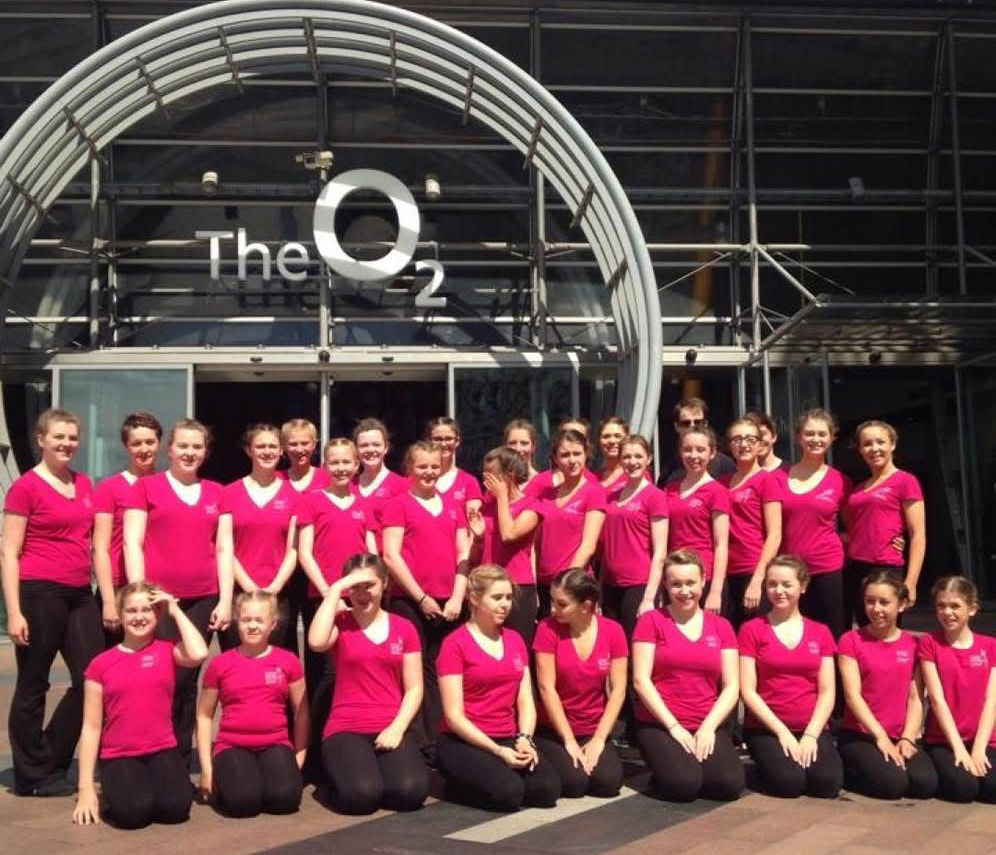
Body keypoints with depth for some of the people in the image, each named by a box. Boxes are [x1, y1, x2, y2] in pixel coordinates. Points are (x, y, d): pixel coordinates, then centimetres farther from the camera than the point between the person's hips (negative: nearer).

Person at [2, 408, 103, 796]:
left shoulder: (85, 485, 13)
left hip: (80, 595, 7)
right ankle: (33, 776, 17)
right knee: (33, 687, 4)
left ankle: (51, 765, 21)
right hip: (39, 593, -7)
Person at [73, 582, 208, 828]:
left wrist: (176, 611, -8)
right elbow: (91, 727, 2)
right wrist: (86, 788, -3)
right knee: (134, 811, -27)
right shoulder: (101, 664, 2)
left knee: (175, 806, -25)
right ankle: (114, 793, 8)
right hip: (119, 756, 0)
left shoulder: (168, 650, 3)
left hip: (162, 751, 1)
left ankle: (154, 784, 9)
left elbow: (198, 654, -22)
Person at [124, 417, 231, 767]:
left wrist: (225, 600, 3)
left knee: (187, 682, 4)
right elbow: (132, 543, -1)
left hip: (203, 600, 3)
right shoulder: (145, 487, 5)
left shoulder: (216, 493, 14)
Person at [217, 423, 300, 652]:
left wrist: (273, 588, -9)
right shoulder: (230, 493, 6)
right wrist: (251, 588, -10)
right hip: (238, 593, 0)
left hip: (279, 594, 0)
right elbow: (224, 549, 0)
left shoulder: (293, 494, 7)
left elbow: (293, 550, 3)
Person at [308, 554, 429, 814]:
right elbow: (316, 643, -24)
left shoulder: (404, 628, 8)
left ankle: (378, 766, 8)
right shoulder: (340, 623, 2)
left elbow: (414, 688, 7)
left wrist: (397, 727, -10)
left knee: (411, 791, -25)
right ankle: (343, 768, 7)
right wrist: (336, 588, -16)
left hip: (391, 730, 2)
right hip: (346, 730, -2)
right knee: (360, 794, -29)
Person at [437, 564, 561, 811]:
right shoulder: (455, 644, -8)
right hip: (463, 742, -5)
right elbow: (454, 715, -12)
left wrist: (524, 740, -11)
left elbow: (526, 701, 9)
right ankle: (460, 784, 1)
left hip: (508, 740, 5)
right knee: (509, 792, -29)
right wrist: (497, 751, -18)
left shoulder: (515, 640, 11)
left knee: (548, 789, -20)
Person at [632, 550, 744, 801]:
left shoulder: (721, 626, 11)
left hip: (708, 727, 3)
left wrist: (708, 727, -9)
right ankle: (665, 768, 6)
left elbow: (731, 687, 5)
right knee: (683, 784, -28)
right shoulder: (651, 621, 1)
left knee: (731, 784, -23)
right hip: (659, 725, -3)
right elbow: (641, 680, -6)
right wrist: (674, 726, -12)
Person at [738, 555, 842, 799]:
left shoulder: (820, 633, 11)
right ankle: (768, 761, 3)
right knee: (789, 782, -29)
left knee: (828, 783, -26)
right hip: (766, 729, -2)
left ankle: (808, 751, 5)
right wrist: (782, 732, -12)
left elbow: (827, 692, 5)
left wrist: (811, 735, -10)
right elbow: (748, 691, -4)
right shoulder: (752, 630, 2)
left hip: (812, 729, 2)